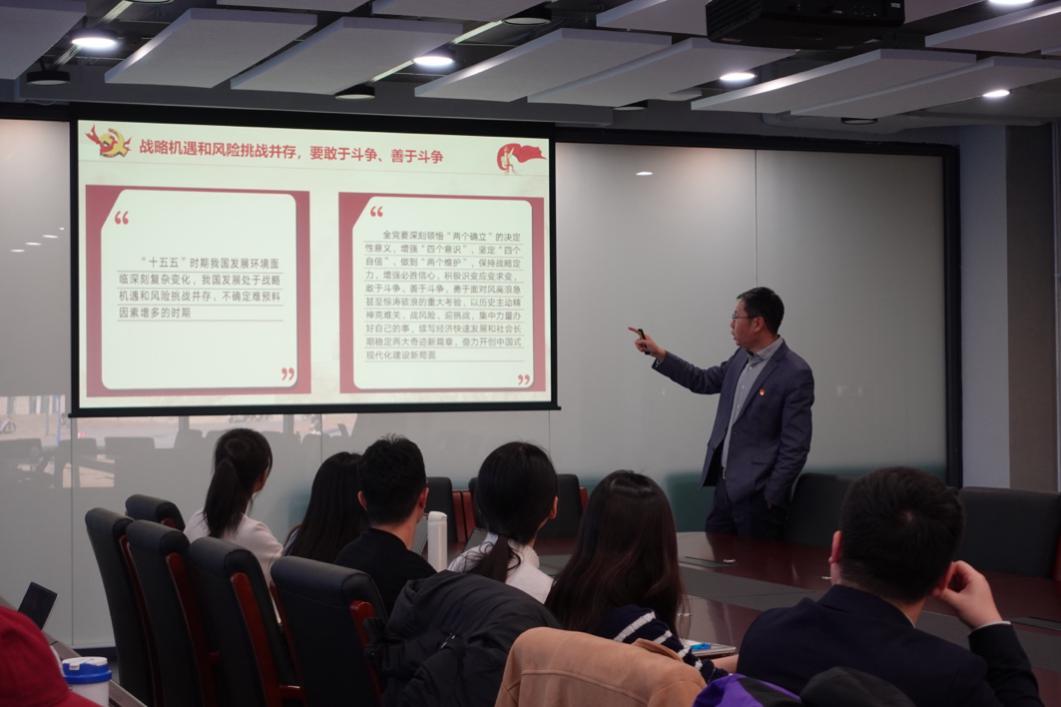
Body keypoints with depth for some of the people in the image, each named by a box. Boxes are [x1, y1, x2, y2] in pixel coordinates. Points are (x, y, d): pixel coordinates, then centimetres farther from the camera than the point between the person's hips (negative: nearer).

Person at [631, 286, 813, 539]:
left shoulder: (795, 374, -16)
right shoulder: (742, 357, 8)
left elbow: (795, 446, -16)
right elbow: (704, 381, 25)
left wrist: (771, 498, -16)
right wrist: (659, 354, 17)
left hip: (757, 494, -7)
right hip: (725, 485, 8)